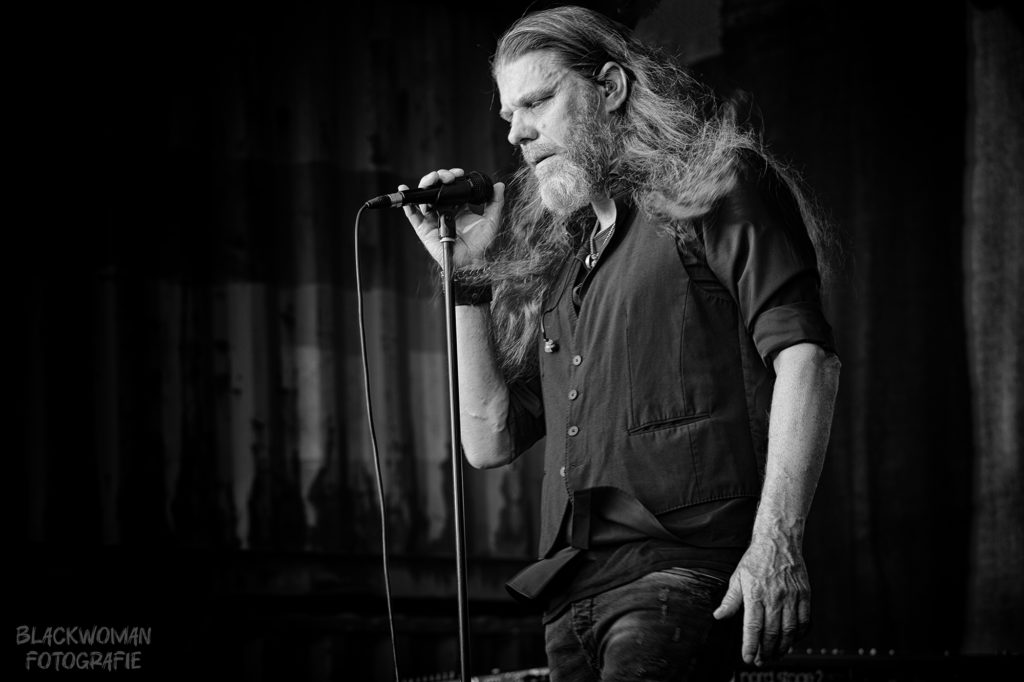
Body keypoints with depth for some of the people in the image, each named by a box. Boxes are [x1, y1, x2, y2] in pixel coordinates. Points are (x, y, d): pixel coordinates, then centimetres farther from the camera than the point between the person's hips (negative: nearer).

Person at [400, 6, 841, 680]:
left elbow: (804, 356, -6)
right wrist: (467, 276, 17)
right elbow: (490, 441, 22)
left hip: (684, 567, -6)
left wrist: (776, 542, -17)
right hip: (574, 594, 6)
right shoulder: (553, 262, 25)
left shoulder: (717, 183, 6)